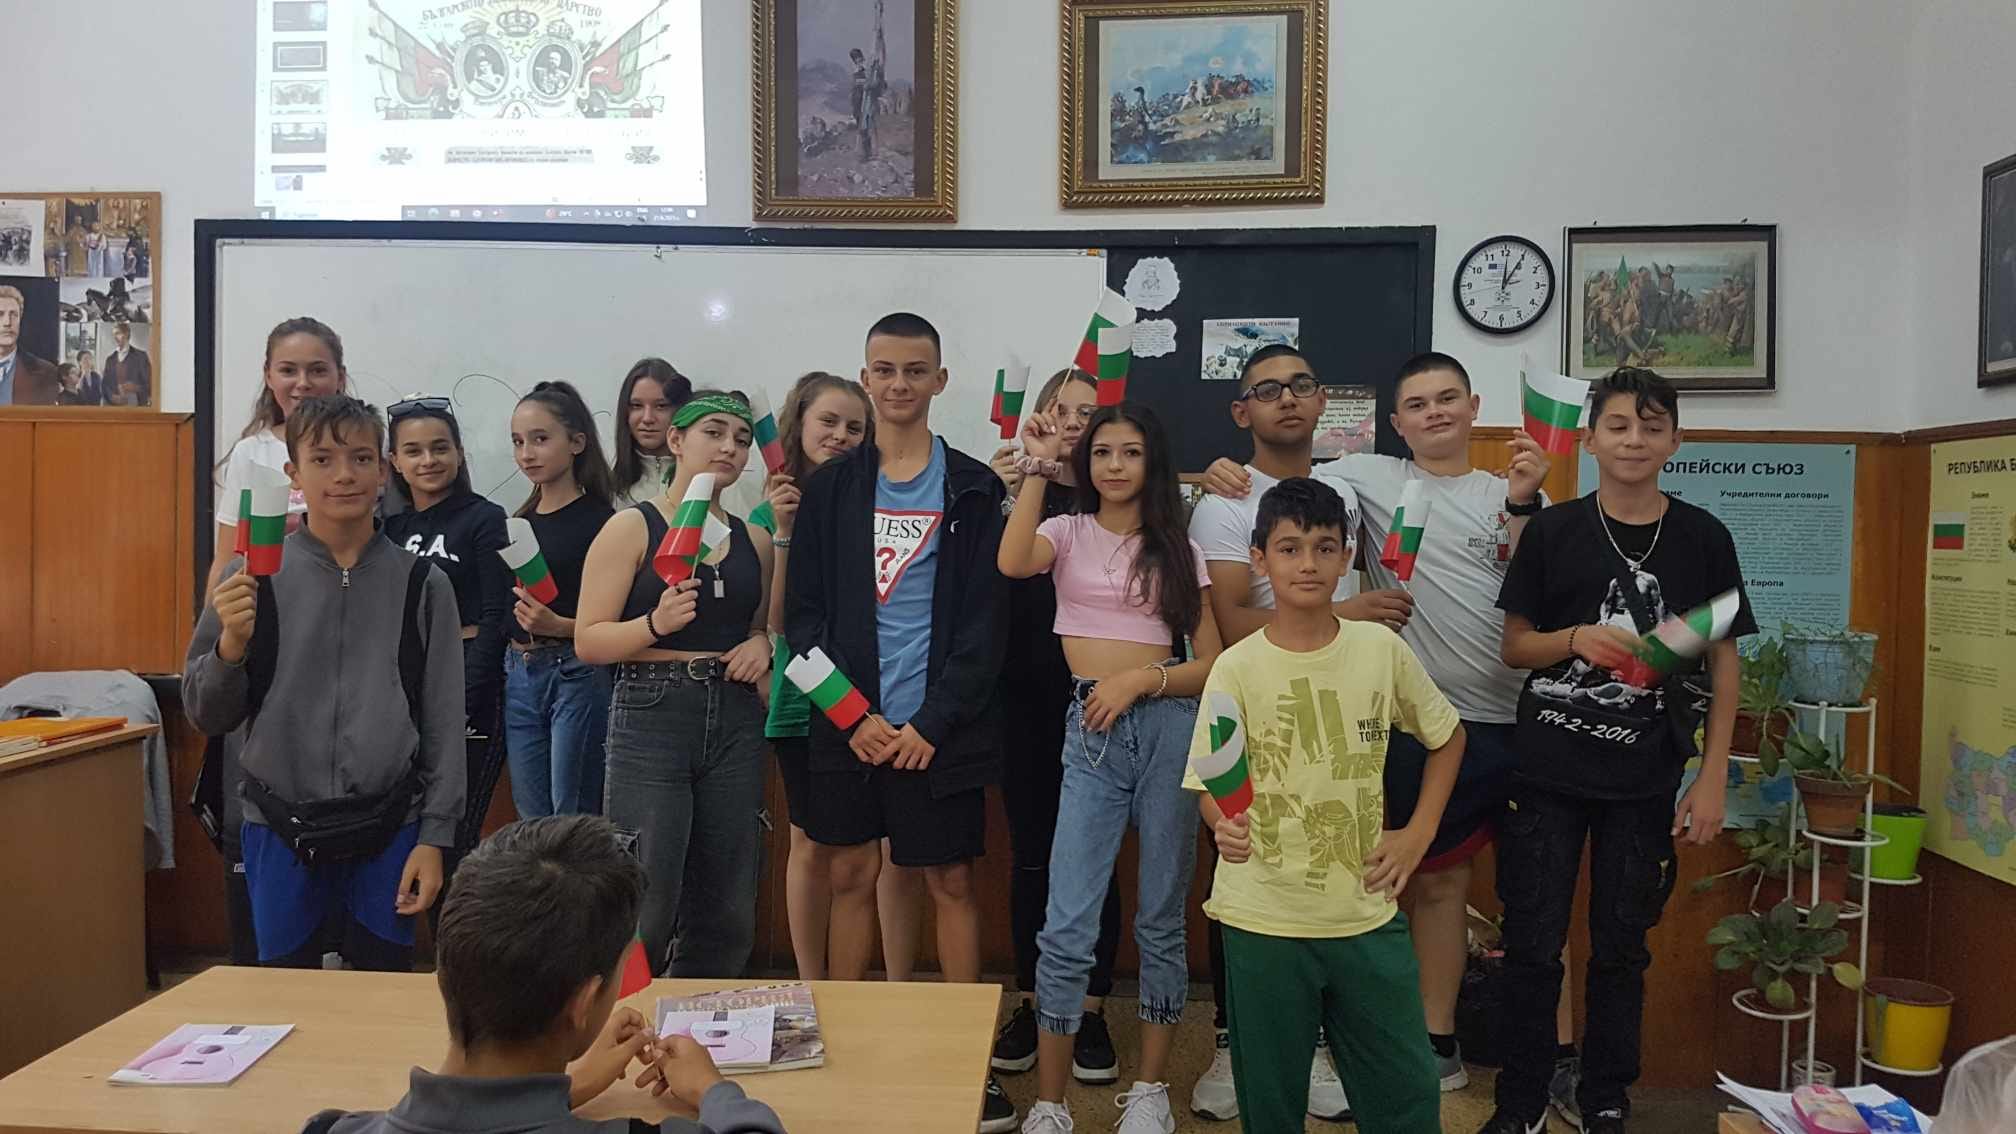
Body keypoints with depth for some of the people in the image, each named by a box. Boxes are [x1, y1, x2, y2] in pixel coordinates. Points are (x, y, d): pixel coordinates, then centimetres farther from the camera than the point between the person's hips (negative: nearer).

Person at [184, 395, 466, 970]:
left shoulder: (422, 584, 0)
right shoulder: (253, 577, 0)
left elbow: (443, 722, 2)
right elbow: (207, 716, 3)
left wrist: (434, 837, -2)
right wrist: (231, 645, -15)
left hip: (387, 834, 0)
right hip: (279, 831, 0)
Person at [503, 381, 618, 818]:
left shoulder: (599, 520, -9)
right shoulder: (520, 521, 12)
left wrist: (558, 625, -24)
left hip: (577, 673, -7)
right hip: (519, 675, 7)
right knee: (532, 821, 12)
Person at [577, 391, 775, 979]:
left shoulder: (755, 539, 13)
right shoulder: (632, 528, 0)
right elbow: (589, 641, -5)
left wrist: (762, 644, 4)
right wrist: (657, 624, -21)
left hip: (735, 722, 5)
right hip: (651, 717, -4)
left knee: (727, 911, 8)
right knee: (645, 905, -6)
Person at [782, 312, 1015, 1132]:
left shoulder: (973, 487, 0)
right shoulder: (830, 486, 5)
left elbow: (986, 621, -4)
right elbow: (803, 612, 2)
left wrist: (933, 721, -12)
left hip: (939, 726, -2)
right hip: (848, 723, 2)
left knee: (952, 882, 6)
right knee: (850, 878, 11)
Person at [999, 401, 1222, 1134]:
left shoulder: (1180, 551, 11)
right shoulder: (1068, 533, 8)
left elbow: (1213, 663, 6)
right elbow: (1012, 563, -17)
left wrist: (1143, 678, -10)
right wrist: (1037, 469, -12)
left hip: (1169, 726, 1)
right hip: (1091, 730, -1)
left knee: (1161, 917, 9)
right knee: (1068, 925, -5)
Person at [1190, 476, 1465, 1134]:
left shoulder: (1381, 649, -2)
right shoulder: (1238, 668, -9)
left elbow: (1447, 735, 13)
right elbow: (1208, 787, -6)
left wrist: (1417, 833, 6)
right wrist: (1223, 826, -28)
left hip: (1367, 913, 2)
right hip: (1263, 919, -2)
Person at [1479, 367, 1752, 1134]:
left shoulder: (1703, 538, 3)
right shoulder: (1553, 531, 0)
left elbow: (1723, 661, 5)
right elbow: (1513, 646, 3)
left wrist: (1713, 777, -1)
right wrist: (1577, 639, -17)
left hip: (1646, 782, 1)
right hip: (1547, 774, -1)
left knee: (1621, 949, 10)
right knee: (1533, 945, 4)